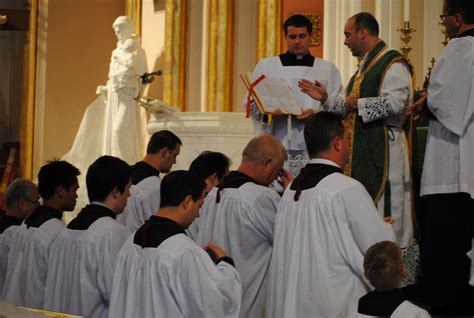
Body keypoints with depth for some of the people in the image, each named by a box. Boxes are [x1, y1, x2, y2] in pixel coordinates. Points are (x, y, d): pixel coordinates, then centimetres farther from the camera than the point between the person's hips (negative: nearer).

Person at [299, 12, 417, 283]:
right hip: (362, 152, 10)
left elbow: (395, 103, -23)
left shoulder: (393, 64, -10)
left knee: (386, 218, -8)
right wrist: (326, 98, 15)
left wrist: (357, 104, -13)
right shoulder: (365, 66, 21)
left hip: (384, 150, -10)